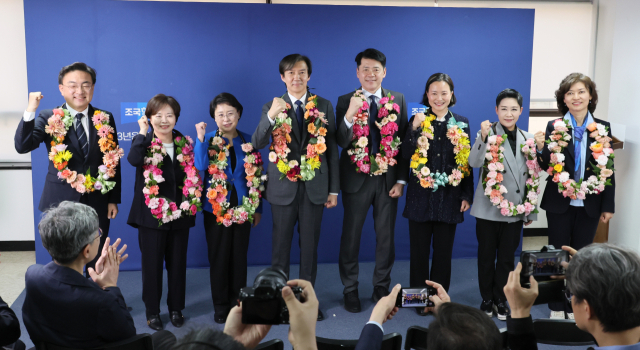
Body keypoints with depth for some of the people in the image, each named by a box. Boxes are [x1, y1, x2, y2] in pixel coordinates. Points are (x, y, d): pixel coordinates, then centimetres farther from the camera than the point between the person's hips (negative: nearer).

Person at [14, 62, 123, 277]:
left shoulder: (105, 119, 2)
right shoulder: (48, 118, -3)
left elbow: (113, 161, 4)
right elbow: (22, 146, -16)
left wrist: (113, 200, 3)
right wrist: (30, 112, -28)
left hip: (97, 203, 2)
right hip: (61, 202, -1)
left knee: (97, 261, 13)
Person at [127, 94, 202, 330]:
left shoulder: (185, 144, 4)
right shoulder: (144, 142, -4)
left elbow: (194, 175, 5)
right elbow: (134, 160, -28)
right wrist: (142, 132, -23)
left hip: (179, 214, 3)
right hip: (152, 214, -3)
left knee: (177, 262, 12)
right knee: (152, 263, 7)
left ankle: (176, 307, 28)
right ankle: (152, 310, 22)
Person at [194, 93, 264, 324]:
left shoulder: (248, 141, 3)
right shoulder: (209, 140, -1)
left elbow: (256, 177, 7)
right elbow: (200, 167, -19)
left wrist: (257, 208, 6)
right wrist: (201, 138, -25)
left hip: (243, 207, 1)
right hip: (216, 208, -1)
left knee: (239, 256, 8)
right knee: (218, 257, 5)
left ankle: (238, 303, 21)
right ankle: (220, 306, 18)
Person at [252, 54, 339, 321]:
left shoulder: (324, 107, 3)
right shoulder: (272, 107, 1)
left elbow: (331, 149, 4)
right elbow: (257, 144, -12)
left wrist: (334, 189, 2)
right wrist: (271, 115, -28)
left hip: (314, 186, 1)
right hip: (283, 187, -1)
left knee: (310, 245, 9)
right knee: (281, 244, 6)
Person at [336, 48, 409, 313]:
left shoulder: (398, 100, 3)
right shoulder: (346, 101, -3)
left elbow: (403, 141, 2)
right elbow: (342, 142, -11)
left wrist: (401, 180, -3)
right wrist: (350, 114, -28)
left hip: (388, 179, 2)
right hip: (356, 179, -2)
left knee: (386, 237, 11)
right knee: (351, 236, 6)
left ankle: (382, 288, 26)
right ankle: (350, 290, 21)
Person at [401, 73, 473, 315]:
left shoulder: (461, 124, 7)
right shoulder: (418, 121, 1)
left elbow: (466, 161, 7)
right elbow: (406, 155, -8)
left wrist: (467, 195, 2)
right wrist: (414, 128, -19)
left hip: (449, 197, 1)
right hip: (421, 195, -1)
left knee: (443, 250, 7)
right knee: (419, 249, 5)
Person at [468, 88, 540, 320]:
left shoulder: (528, 140, 6)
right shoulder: (488, 134, -6)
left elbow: (533, 176, 11)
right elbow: (474, 162, -22)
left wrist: (531, 210, 10)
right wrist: (482, 137, -37)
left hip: (516, 210, 3)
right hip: (489, 208, -3)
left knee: (507, 258, 10)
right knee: (486, 256, 8)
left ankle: (500, 300, 24)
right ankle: (486, 299, 23)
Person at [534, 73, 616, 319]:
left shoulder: (602, 128, 2)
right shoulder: (555, 127, -3)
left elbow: (608, 170, 3)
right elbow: (547, 166, -2)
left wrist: (608, 206, 1)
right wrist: (541, 148, -23)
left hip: (589, 205, 1)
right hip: (560, 203, -1)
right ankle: (557, 308, 18)